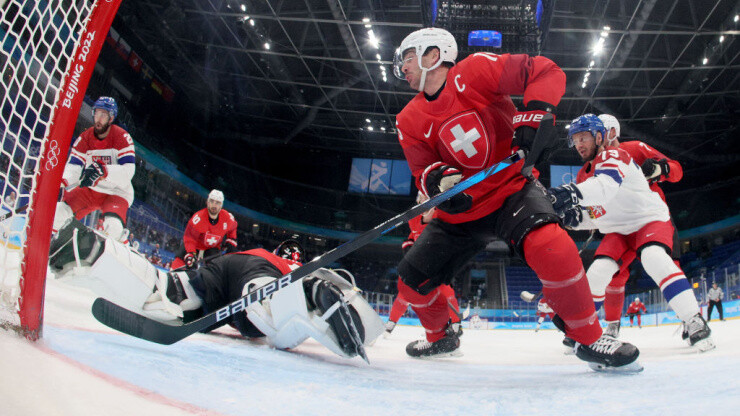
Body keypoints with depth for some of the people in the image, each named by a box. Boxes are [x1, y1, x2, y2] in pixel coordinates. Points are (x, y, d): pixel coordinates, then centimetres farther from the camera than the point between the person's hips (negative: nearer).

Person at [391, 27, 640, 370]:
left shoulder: (475, 71, -12)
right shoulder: (409, 121, 2)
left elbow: (547, 73, -14)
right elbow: (423, 170, -1)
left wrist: (532, 118, -30)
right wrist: (438, 179, -24)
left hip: (510, 190, -5)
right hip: (462, 207, 6)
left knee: (549, 245, -35)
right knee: (412, 280, 4)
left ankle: (588, 338, -14)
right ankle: (440, 337, 35)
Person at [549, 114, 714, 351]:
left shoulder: (613, 156, -18)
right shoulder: (586, 175, 8)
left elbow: (607, 185, -42)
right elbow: (594, 216, 10)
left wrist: (573, 192, -61)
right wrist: (575, 217, -14)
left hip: (650, 219, -6)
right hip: (618, 231, 7)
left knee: (654, 258, -35)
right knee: (597, 272, -11)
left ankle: (695, 322, -29)